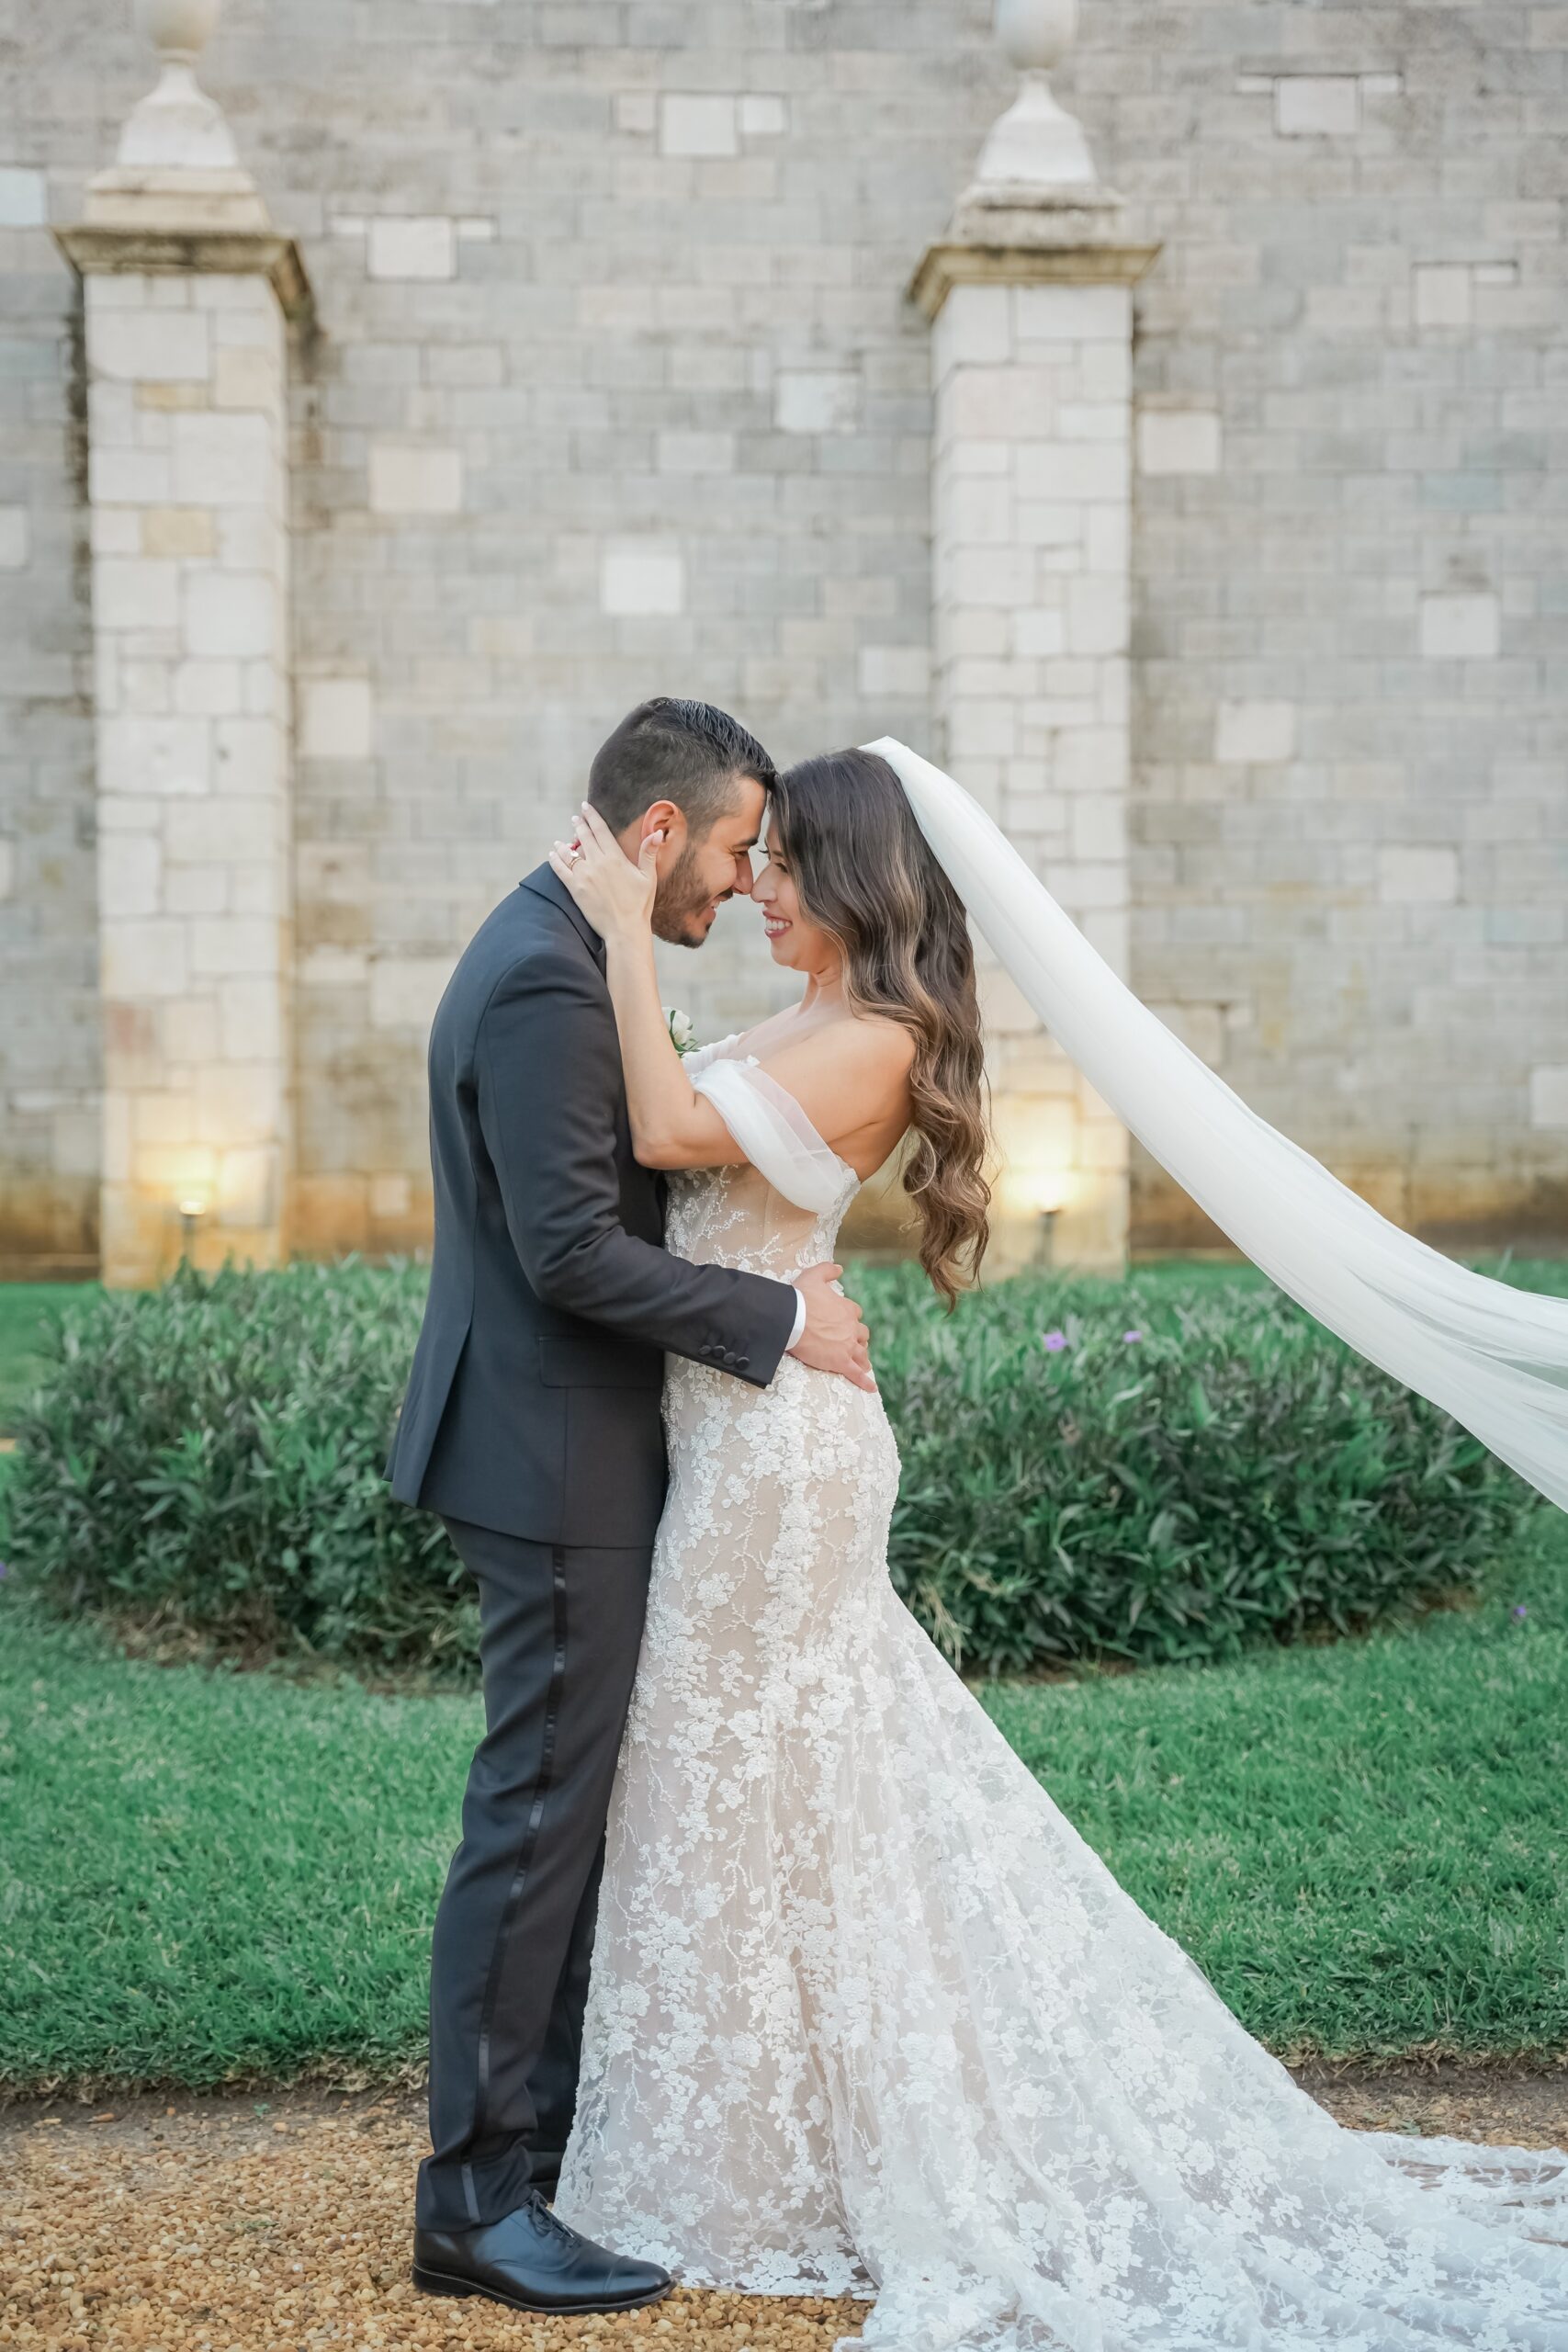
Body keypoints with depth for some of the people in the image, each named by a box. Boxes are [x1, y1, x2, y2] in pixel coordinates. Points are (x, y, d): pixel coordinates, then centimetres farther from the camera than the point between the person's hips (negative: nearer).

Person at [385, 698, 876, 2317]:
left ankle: (550, 2126, 28)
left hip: (567, 1456, 11)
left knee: (572, 1806, 16)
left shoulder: (547, 953, 14)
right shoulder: (548, 985, -20)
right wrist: (779, 1318, -17)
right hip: (558, 1466, -11)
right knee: (535, 1815, -3)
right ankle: (474, 2200, 6)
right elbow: (572, 1249, -25)